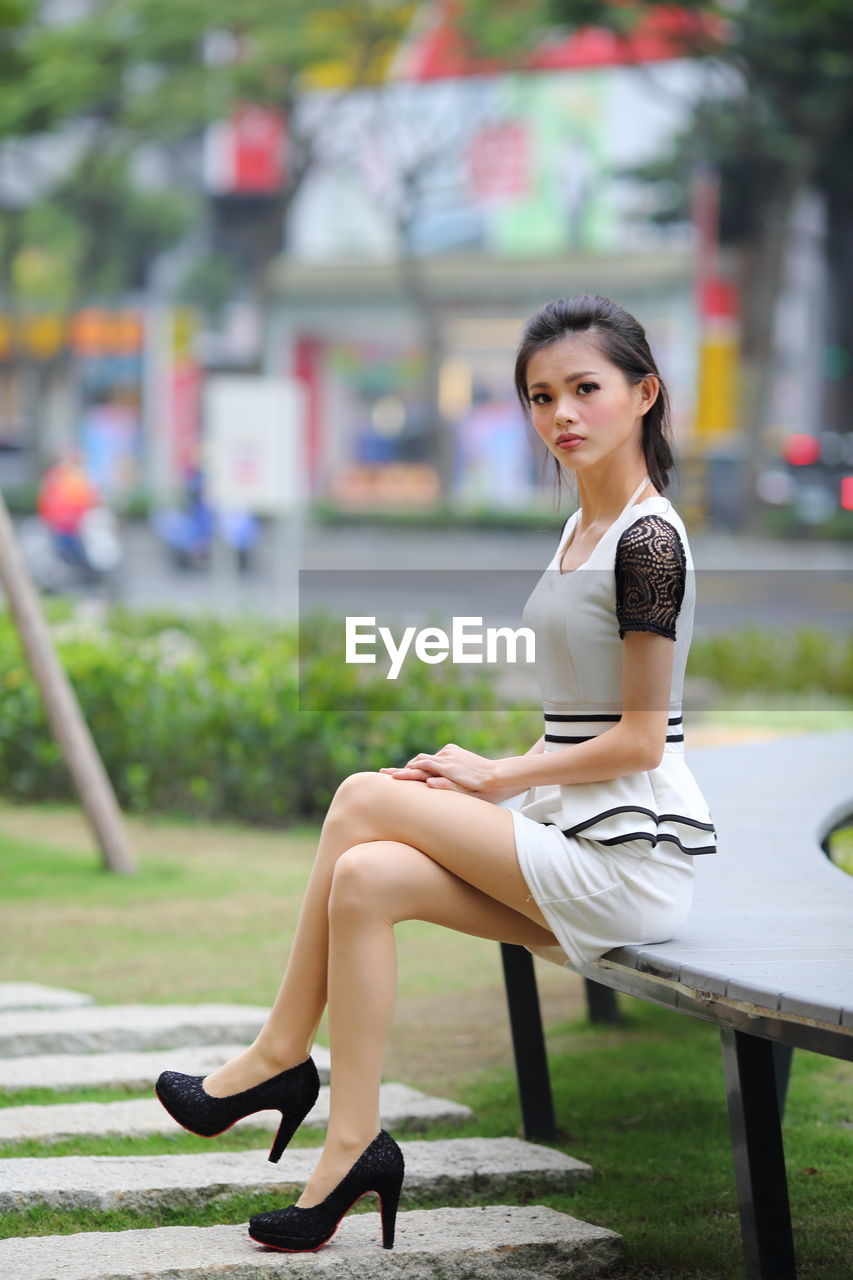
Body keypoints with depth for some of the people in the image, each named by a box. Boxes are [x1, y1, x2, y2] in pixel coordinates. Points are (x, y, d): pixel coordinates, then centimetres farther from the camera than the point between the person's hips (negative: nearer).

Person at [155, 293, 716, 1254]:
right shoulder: (580, 531, 15)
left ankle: (279, 1058, 1)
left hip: (632, 855, -8)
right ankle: (351, 1147, -9)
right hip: (572, 837, 8)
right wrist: (490, 782, 3)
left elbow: (638, 741, -16)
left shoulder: (648, 541, -13)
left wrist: (497, 777, -7)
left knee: (366, 798, -13)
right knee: (367, 877, -10)